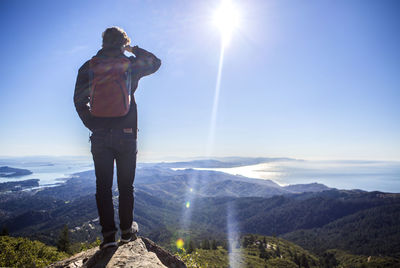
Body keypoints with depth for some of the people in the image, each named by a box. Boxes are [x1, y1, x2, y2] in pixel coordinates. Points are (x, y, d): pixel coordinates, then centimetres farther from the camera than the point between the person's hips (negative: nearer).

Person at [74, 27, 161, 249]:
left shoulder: (88, 68, 7)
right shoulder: (129, 65, 2)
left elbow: (79, 101, 6)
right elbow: (156, 62, 20)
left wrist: (92, 125, 14)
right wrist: (134, 49, 24)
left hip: (100, 136, 1)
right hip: (126, 134, -1)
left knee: (103, 185, 6)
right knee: (126, 185, 9)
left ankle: (108, 233, 6)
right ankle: (127, 229, 18)